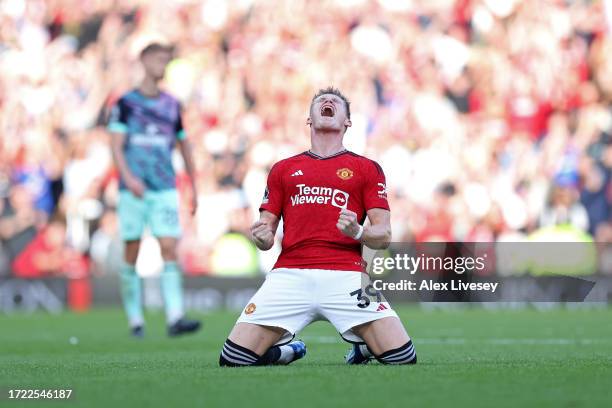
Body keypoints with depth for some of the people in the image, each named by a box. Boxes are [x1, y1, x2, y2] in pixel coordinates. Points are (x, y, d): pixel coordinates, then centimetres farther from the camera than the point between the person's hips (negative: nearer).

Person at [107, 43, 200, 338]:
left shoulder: (172, 105, 12)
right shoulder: (126, 103, 2)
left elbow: (184, 146, 20)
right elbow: (116, 145, -6)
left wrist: (194, 189, 19)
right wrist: (128, 177, -22)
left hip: (165, 189, 2)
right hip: (133, 189, -2)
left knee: (169, 250, -10)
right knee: (132, 254, 1)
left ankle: (175, 319, -18)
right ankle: (135, 320, 9)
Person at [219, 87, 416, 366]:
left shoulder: (367, 169, 14)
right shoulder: (283, 169, 19)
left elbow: (383, 236, 8)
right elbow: (267, 236, 18)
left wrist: (357, 232, -14)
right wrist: (262, 237, -7)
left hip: (346, 276, -1)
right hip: (290, 276, 1)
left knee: (402, 358, -17)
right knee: (233, 359, -13)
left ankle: (362, 348, 19)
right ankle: (288, 350, 20)